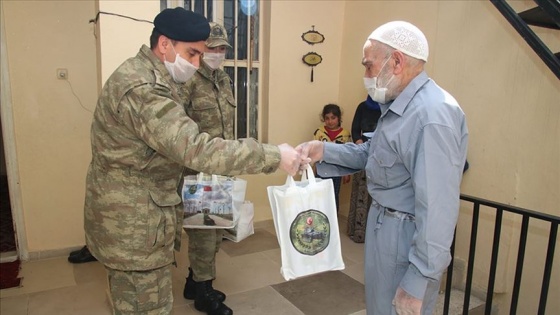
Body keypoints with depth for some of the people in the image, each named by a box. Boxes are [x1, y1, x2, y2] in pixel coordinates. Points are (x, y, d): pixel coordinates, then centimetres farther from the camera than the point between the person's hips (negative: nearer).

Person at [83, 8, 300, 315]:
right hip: (132, 223, -10)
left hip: (137, 216, 10)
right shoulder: (142, 87, -26)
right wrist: (273, 156, -31)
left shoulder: (151, 78, 11)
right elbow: (195, 148, -34)